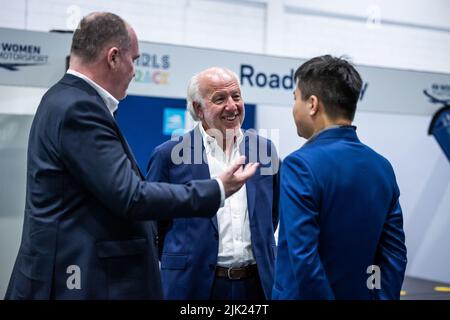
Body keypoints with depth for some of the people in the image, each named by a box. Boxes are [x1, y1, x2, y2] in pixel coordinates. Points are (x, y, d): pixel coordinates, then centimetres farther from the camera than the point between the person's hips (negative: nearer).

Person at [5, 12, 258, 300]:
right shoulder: (79, 109, -20)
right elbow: (130, 197, -24)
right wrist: (217, 190, -16)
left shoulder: (67, 100, 11)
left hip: (76, 270, 10)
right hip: (84, 278, -10)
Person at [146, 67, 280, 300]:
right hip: (195, 283, -3)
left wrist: (261, 261, 13)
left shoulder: (265, 149, 5)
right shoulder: (169, 155, -6)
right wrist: (182, 263, 3)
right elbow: (153, 223, 0)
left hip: (257, 283, 3)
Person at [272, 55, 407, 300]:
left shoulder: (300, 164, -19)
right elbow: (394, 254, 2)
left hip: (305, 293, -6)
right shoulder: (382, 167, 1)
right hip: (360, 292, 6)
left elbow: (304, 259, -23)